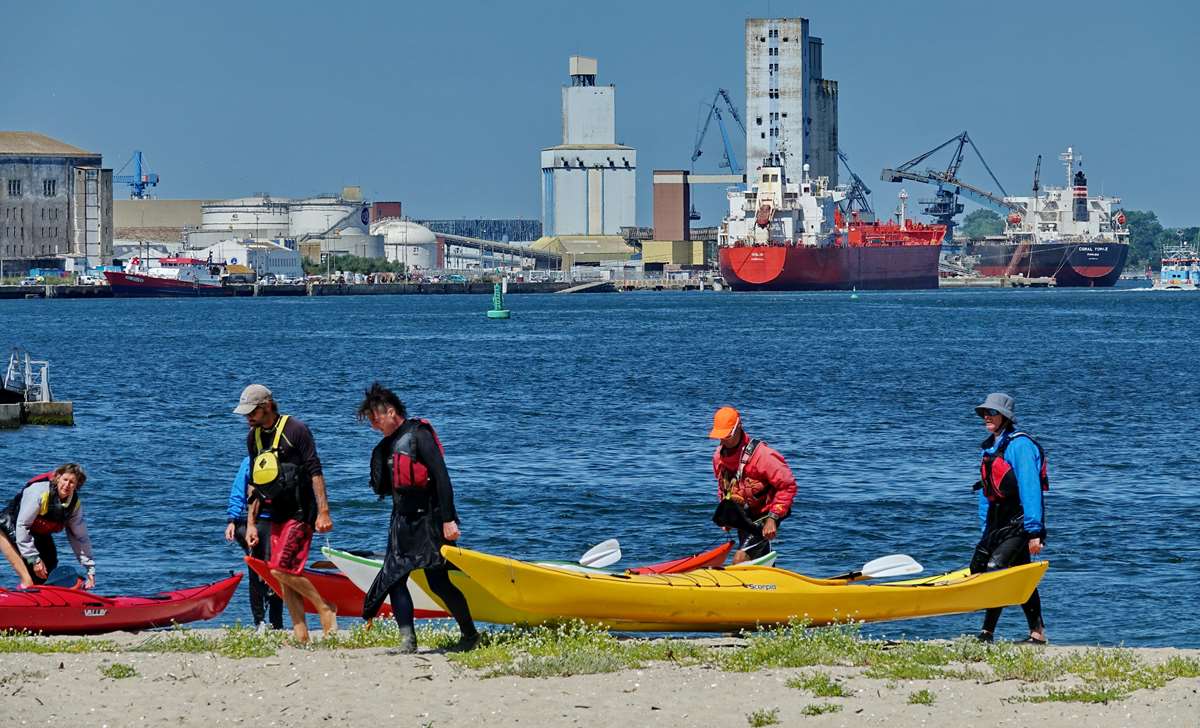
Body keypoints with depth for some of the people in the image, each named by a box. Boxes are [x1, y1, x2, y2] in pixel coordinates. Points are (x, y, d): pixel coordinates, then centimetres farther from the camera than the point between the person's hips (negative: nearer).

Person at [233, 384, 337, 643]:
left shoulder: (295, 430, -10)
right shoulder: (254, 438, 12)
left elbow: (315, 472, -12)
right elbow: (254, 483, 18)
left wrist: (323, 512, -17)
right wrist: (251, 523, 13)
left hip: (300, 512, -8)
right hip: (278, 514, 8)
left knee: (280, 568, -18)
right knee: (285, 575, 4)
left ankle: (325, 609, -3)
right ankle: (301, 636, 7)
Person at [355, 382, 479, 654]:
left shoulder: (419, 435, -12)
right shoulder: (387, 444, 13)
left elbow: (441, 477, -18)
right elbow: (382, 488, 15)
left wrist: (448, 520, -22)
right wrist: (379, 458, -2)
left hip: (429, 520, -8)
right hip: (402, 520, 8)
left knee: (438, 582, -6)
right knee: (393, 578, -3)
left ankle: (470, 634, 11)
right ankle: (408, 641, -3)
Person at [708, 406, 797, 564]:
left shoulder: (761, 454, -23)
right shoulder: (719, 456, 0)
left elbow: (788, 485, -21)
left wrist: (773, 518, -24)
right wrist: (725, 515, 13)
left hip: (763, 519, -8)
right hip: (743, 519, 8)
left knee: (740, 561, -22)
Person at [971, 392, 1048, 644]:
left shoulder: (1020, 445, -14)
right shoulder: (990, 447, 15)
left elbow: (1030, 488, -20)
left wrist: (1034, 531, -25)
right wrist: (986, 533, 19)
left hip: (1019, 522, -9)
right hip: (999, 522, 9)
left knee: (995, 569, -15)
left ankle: (987, 633, -14)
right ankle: (1037, 633, 14)